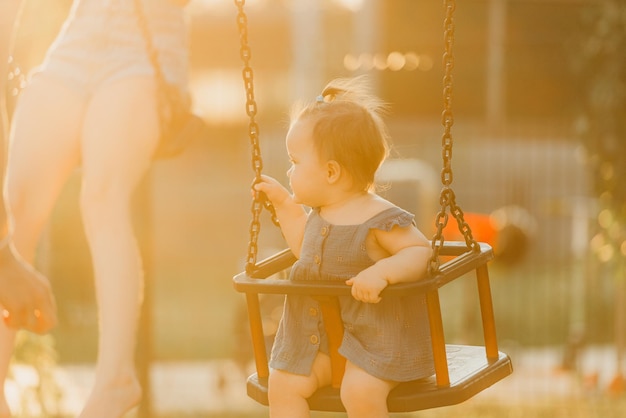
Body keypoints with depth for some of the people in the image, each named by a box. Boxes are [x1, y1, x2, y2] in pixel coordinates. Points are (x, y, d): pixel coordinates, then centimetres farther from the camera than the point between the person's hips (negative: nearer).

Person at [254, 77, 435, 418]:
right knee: (282, 384, -6)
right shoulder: (321, 213, 8)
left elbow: (421, 251, -22)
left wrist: (382, 272, -38)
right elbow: (303, 248, 27)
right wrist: (285, 204, 21)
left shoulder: (380, 219, -18)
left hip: (377, 334, -8)